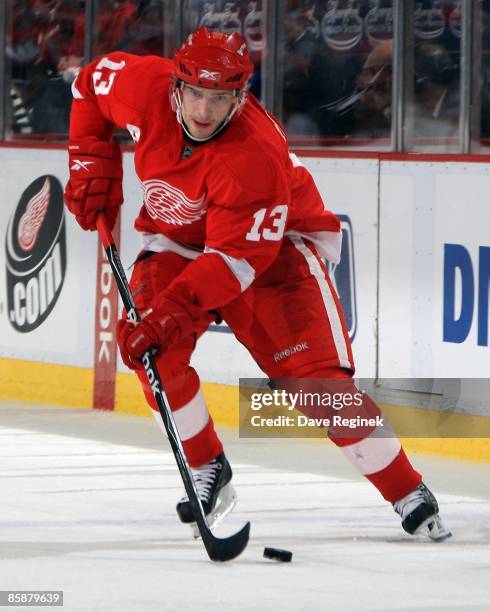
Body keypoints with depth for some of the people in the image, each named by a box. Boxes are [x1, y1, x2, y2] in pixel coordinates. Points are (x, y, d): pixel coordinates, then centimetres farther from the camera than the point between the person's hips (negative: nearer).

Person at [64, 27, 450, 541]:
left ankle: (409, 493, -9)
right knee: (146, 340, -20)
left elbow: (235, 258, -36)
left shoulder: (257, 156, -36)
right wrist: (92, 163, -4)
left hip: (272, 242, -5)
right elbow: (91, 82, 2)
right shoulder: (142, 86, -22)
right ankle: (208, 470, -2)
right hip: (177, 239, 5)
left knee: (314, 373, -19)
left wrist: (173, 311, -44)